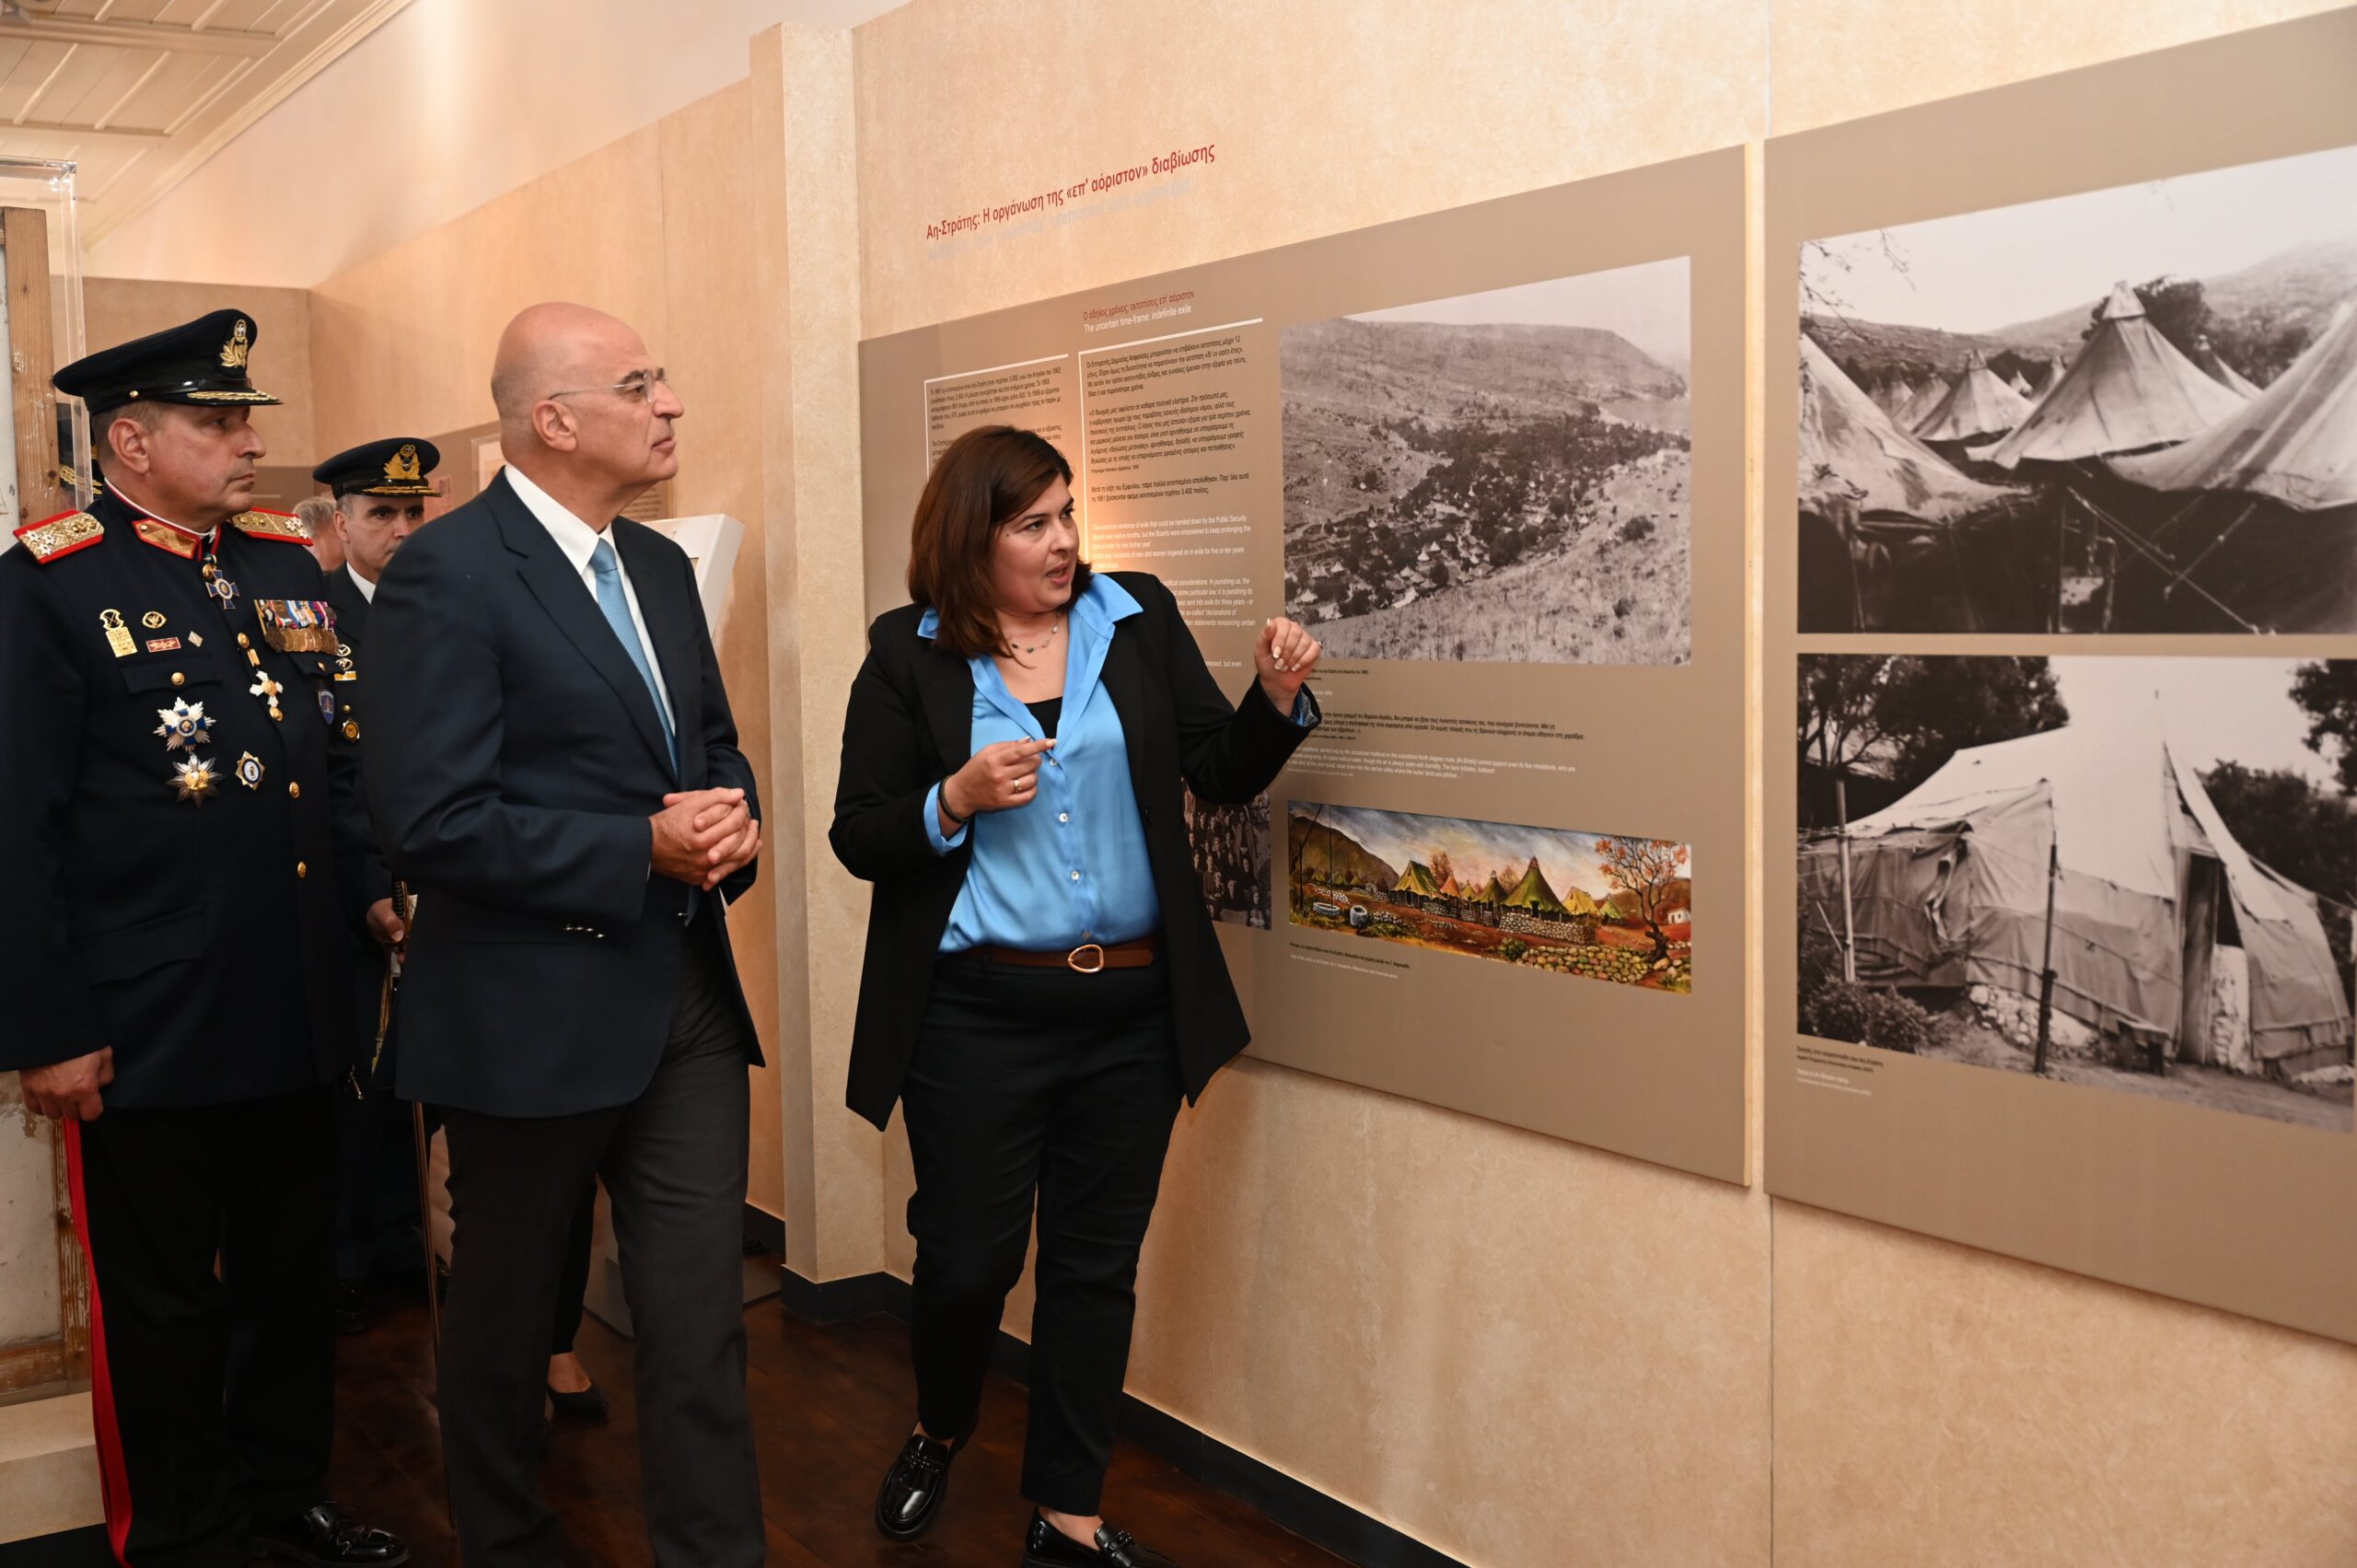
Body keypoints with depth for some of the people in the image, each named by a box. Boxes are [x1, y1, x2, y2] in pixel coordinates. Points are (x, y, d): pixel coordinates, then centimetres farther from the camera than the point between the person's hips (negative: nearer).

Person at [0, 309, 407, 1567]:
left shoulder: (284, 561, 10)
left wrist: (374, 889, 4)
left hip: (296, 1016, 6)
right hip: (148, 1035, -6)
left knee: (292, 1276, 18)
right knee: (163, 1307, 10)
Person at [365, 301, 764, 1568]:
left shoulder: (658, 564, 9)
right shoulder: (445, 573, -14)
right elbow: (429, 823, -20)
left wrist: (732, 818, -3)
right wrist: (642, 848, -20)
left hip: (686, 997, 6)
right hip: (533, 1014, -5)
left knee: (701, 1319, 6)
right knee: (505, 1313, 16)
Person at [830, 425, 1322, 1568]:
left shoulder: (1140, 619, 3)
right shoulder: (908, 658, -3)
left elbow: (1222, 774, 5)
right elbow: (858, 838, -2)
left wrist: (1276, 698, -12)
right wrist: (959, 798, -19)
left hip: (1132, 1009, 3)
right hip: (975, 1014, -2)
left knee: (1098, 1262, 11)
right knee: (969, 1255, 8)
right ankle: (939, 1432, 40)